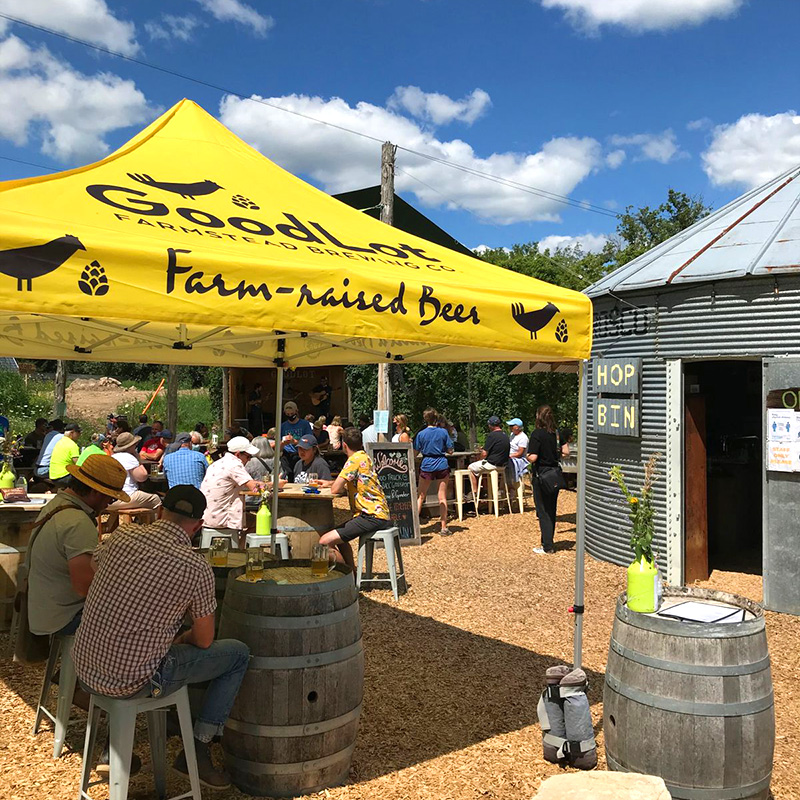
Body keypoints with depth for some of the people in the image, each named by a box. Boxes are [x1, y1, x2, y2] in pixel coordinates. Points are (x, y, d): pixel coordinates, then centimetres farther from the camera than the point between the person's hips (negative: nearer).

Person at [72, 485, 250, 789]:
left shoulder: (122, 536, -3)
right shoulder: (196, 567, -15)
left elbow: (92, 567, 20)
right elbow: (204, 641, -5)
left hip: (85, 670, 6)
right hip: (130, 683, -6)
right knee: (238, 653, 7)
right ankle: (196, 749, 10)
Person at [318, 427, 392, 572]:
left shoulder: (355, 459, -13)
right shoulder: (364, 457, 16)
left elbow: (335, 490, -16)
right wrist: (330, 482, 30)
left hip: (373, 517, -11)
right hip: (380, 514, 11)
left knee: (325, 541, -16)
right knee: (339, 536, 29)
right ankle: (353, 574, 27)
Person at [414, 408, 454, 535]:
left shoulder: (421, 434, -4)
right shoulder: (443, 432, -4)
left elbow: (415, 452, -1)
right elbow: (450, 450, 0)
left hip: (426, 466, 0)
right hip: (442, 466, 0)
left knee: (420, 497, 11)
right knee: (442, 498, 5)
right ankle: (443, 527, 7)